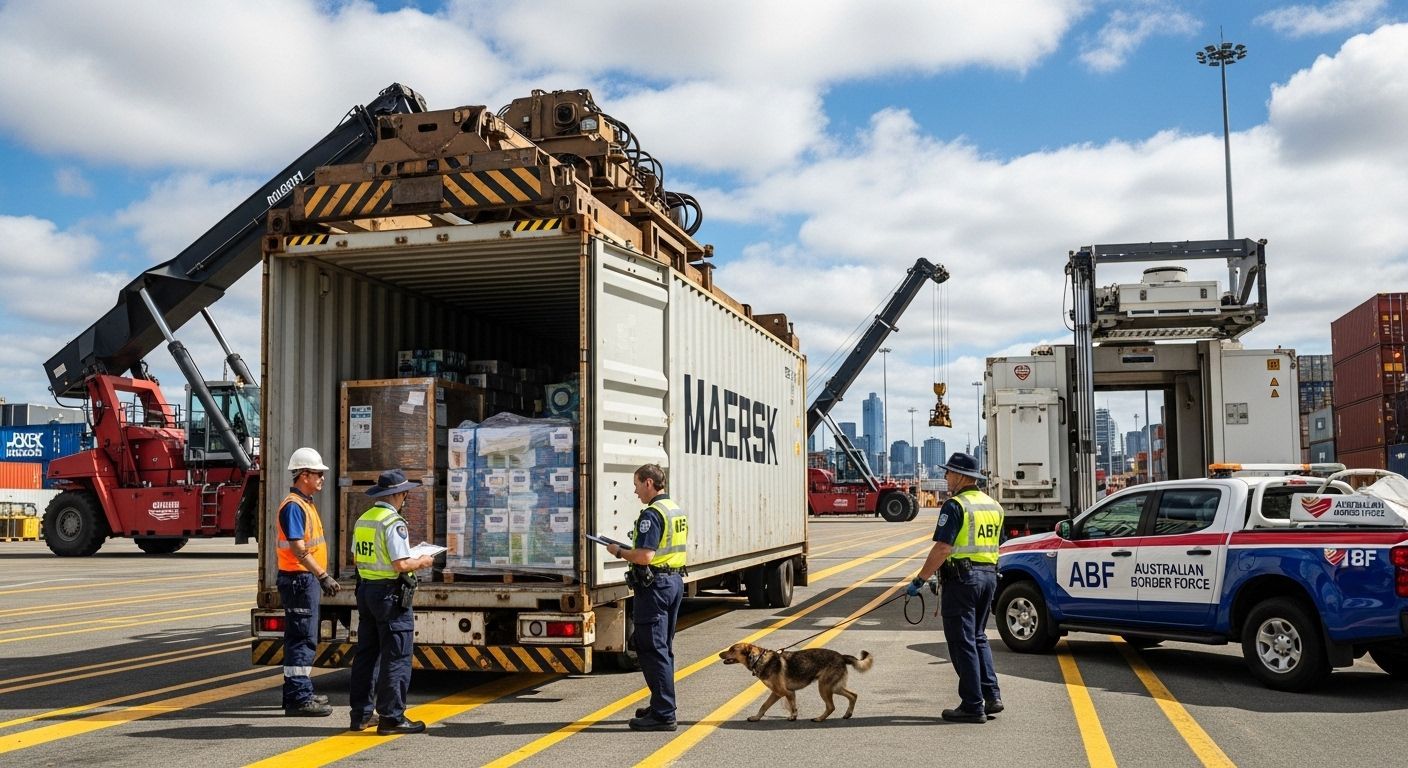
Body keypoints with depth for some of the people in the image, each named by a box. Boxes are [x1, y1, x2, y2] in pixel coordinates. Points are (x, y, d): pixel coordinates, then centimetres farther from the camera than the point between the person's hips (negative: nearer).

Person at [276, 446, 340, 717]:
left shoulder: (306, 503, 16)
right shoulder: (293, 506, -16)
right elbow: (298, 549, -23)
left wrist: (322, 577, 21)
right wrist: (323, 576, -26)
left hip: (308, 578, 10)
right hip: (299, 579, -10)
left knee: (304, 638, 16)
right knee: (302, 639, -8)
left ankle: (301, 692, 25)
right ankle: (298, 698, -5)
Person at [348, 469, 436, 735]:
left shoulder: (362, 520, 10)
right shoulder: (393, 523, -17)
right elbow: (401, 565, -22)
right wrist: (422, 562, -3)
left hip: (365, 589, 9)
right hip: (390, 594, -9)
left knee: (366, 654, 14)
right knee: (396, 658, -3)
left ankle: (361, 715, 20)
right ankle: (391, 717, -1)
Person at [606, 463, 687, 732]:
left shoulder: (652, 514, -18)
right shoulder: (677, 510, 13)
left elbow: (644, 556, -25)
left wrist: (619, 551, -8)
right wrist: (631, 549, 17)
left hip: (654, 586, -10)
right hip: (675, 581, 10)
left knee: (652, 649, -5)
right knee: (664, 648, 17)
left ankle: (663, 714, -4)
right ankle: (662, 706, 26)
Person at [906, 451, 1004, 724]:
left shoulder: (955, 505, -14)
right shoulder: (993, 506, 13)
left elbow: (942, 548, -20)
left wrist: (919, 580, -16)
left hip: (962, 577, -8)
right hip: (989, 575, 8)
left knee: (962, 642, -1)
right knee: (978, 638, 20)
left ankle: (973, 706, 1)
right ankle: (992, 696, 14)